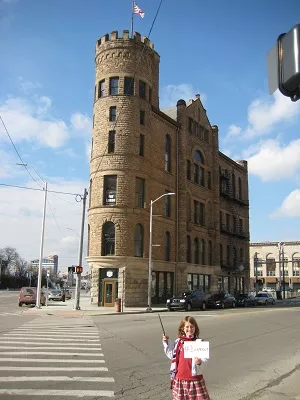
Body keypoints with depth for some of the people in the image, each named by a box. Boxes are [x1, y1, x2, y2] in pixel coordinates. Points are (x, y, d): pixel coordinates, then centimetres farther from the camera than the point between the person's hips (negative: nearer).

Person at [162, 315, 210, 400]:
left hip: (195, 377, -3)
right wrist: (166, 342, 8)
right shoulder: (179, 342, 2)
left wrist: (200, 362, -31)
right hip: (180, 378, 3)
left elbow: (204, 358, -11)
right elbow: (172, 355, 12)